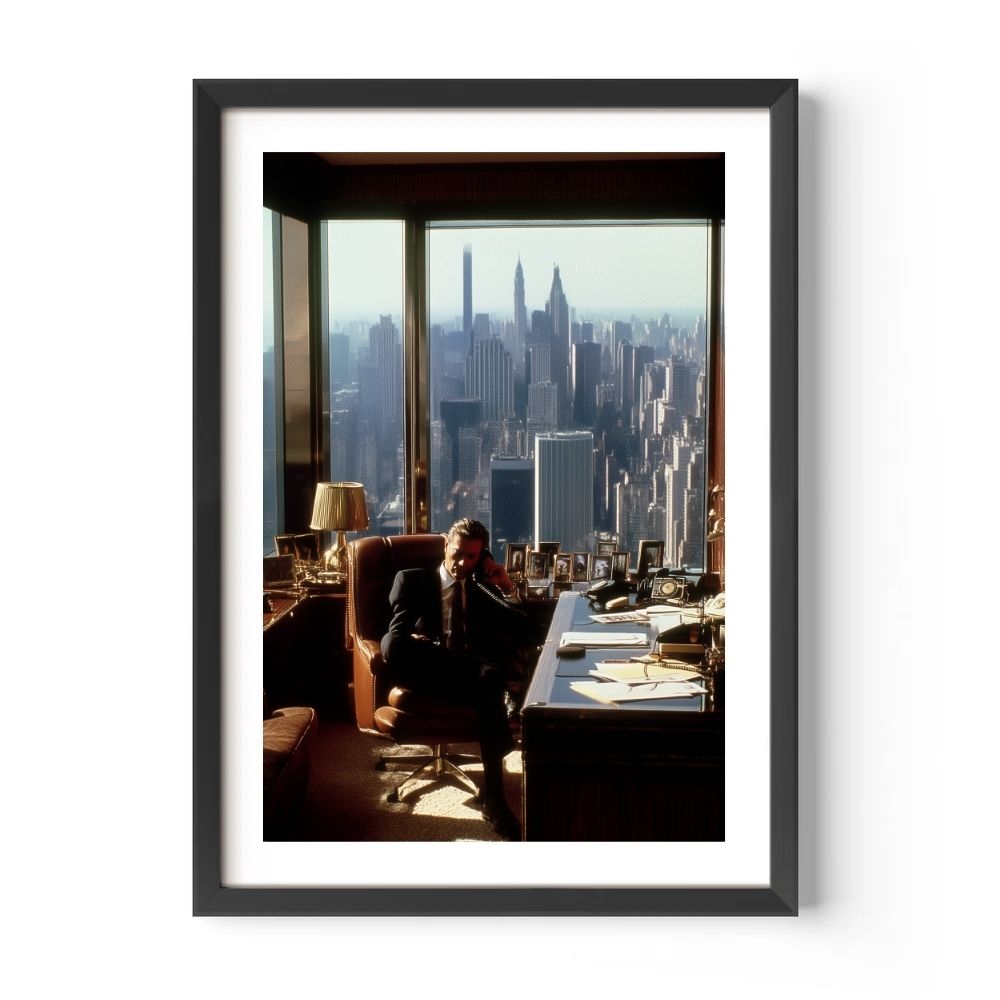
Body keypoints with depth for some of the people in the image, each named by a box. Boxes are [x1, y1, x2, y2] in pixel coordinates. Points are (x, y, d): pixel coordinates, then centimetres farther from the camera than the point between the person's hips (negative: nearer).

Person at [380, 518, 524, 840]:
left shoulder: (482, 593, 27)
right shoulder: (412, 581, 18)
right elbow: (398, 634, 2)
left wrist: (508, 587, 9)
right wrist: (420, 646, -21)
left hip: (473, 677, 1)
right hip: (426, 674, -1)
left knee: (490, 678, -39)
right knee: (393, 645, -38)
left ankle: (494, 799, -41)